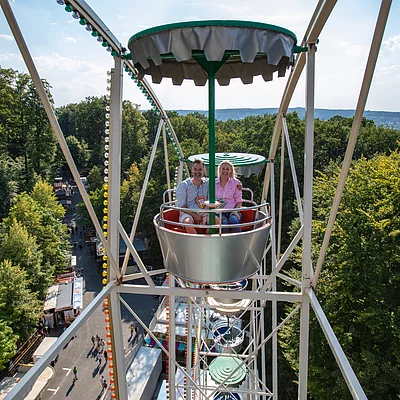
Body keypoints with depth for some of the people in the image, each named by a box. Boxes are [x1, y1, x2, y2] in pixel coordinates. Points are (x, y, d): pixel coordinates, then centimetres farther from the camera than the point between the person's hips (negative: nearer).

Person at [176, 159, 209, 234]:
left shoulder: (207, 183, 10)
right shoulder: (183, 185, 2)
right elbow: (181, 206, -2)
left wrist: (202, 214, -10)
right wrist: (194, 215, -14)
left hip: (203, 213, 3)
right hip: (187, 213, -2)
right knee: (188, 223, -36)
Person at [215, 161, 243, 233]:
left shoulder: (235, 183, 10)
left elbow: (239, 201, 10)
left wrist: (235, 210, -8)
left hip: (232, 210, 0)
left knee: (233, 221, -34)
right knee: (223, 222, -34)